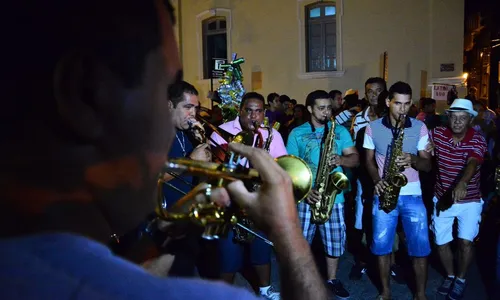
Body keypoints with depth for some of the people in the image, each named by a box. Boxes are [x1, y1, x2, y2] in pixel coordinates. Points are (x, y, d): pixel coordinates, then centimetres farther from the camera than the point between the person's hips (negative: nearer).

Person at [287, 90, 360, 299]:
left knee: (334, 240, 10)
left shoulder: (340, 130, 8)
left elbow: (355, 158, 5)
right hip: (306, 197, -1)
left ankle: (332, 279, 30)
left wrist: (341, 160, -18)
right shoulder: (297, 133, 1)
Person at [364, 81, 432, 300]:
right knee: (381, 244, 6)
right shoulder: (373, 127, 1)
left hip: (412, 194, 0)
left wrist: (412, 160, -19)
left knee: (420, 246, 2)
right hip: (385, 193, 0)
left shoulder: (419, 127, 1)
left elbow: (427, 164, 2)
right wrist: (377, 180, -10)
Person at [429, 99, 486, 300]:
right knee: (441, 243, 10)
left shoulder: (478, 140, -15)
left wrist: (462, 184, -51)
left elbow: (472, 163, -33)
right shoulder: (437, 134, -8)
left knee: (465, 242, -11)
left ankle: (461, 279, 16)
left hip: (469, 200, -2)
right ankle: (450, 275, 36)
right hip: (442, 198, 3)